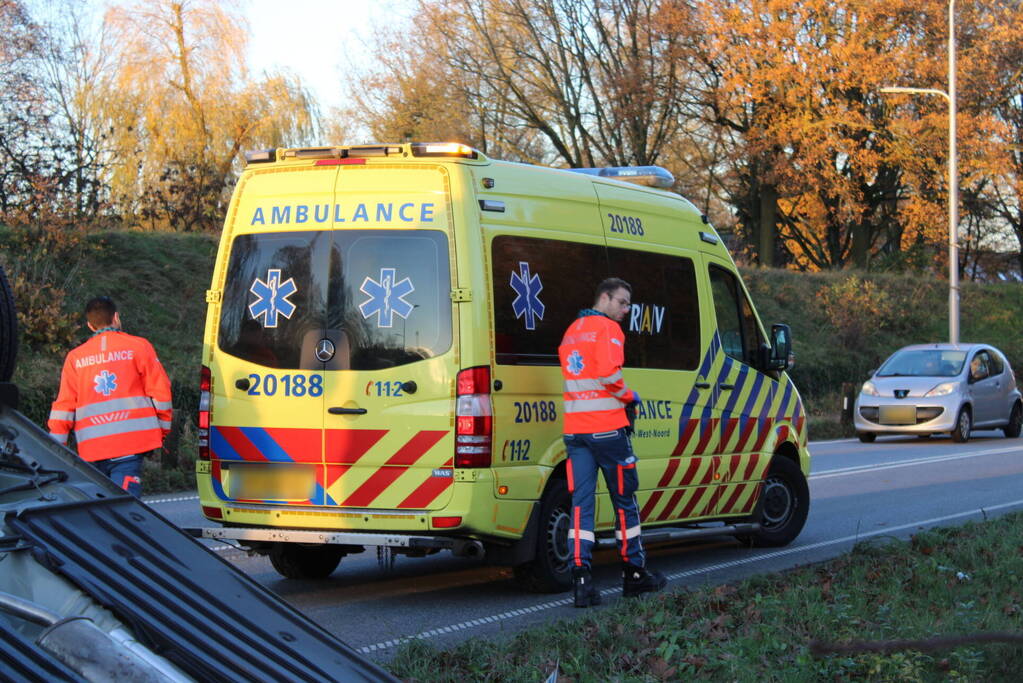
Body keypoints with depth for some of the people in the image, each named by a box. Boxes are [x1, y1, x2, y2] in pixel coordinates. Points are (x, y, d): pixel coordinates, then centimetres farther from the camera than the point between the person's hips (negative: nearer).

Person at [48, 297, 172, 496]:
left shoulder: (75, 357, 11)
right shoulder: (138, 346, 5)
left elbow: (64, 405, 7)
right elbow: (159, 391, 2)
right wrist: (163, 430, 15)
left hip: (92, 448, 3)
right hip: (131, 443, -3)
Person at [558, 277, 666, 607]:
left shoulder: (571, 331, 19)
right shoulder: (608, 329, -8)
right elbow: (609, 373, -20)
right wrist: (629, 396, -3)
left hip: (574, 429, 6)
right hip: (606, 428, -6)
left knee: (581, 502, 0)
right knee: (624, 500, 7)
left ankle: (580, 576, -13)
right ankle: (633, 573, 17)